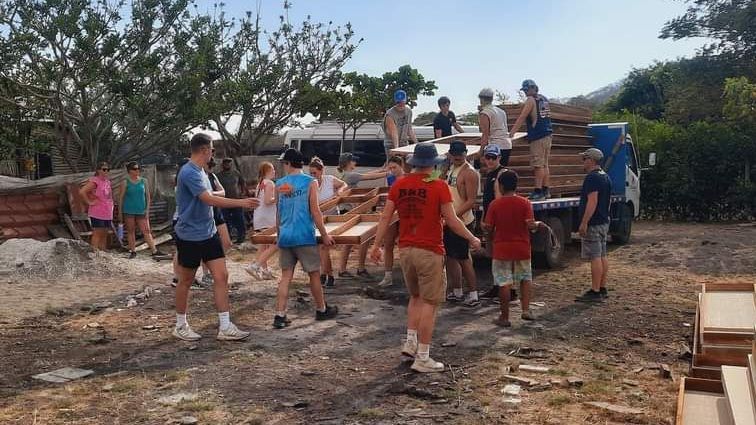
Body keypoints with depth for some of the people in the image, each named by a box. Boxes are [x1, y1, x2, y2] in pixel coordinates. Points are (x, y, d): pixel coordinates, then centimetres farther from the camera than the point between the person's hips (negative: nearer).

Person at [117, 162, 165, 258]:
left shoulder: (144, 181, 5)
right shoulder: (126, 183, 0)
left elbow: (148, 196, 8)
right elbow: (121, 198, 3)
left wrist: (147, 210, 2)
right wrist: (120, 212, 1)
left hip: (141, 211, 1)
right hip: (128, 211, -1)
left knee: (146, 231, -3)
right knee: (131, 231, 6)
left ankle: (154, 250, -7)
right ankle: (132, 251, 13)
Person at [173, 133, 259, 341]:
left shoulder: (201, 171, 11)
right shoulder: (188, 172, -19)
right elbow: (210, 199, -27)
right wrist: (242, 203, -25)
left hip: (209, 234, 8)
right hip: (190, 236, -8)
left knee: (221, 276, 0)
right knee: (185, 281, 6)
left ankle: (225, 327, 3)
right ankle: (181, 326, 22)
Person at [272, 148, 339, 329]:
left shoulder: (279, 184, 6)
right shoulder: (310, 182, -5)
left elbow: (278, 213, 14)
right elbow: (315, 211, -8)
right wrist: (324, 234, -1)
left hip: (285, 237, 4)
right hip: (304, 237, -4)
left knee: (286, 276, 6)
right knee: (314, 274, 10)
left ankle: (280, 315, 1)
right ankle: (322, 310, 24)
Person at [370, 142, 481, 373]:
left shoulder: (399, 185, 3)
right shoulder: (439, 186, -10)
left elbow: (385, 217, 4)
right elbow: (452, 221, -9)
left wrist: (376, 245, 12)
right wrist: (472, 239, 5)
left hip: (405, 250, 5)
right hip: (430, 251, -5)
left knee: (416, 297, 24)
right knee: (429, 303, 2)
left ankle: (410, 342, 20)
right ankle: (422, 358, 5)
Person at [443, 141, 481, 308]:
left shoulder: (469, 173, -15)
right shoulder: (451, 169, 13)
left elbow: (471, 201, -20)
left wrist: (454, 214, -27)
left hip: (462, 221, -9)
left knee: (464, 258, -4)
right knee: (451, 257, 14)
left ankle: (473, 295, 4)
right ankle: (457, 292, 26)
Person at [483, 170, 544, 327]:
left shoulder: (495, 204, -7)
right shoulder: (525, 203, -5)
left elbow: (488, 227, -6)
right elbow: (530, 225, -12)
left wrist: (482, 224, 15)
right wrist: (538, 224, 8)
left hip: (501, 249, -1)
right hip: (522, 249, 1)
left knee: (504, 283, 4)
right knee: (526, 278, 20)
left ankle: (504, 317, 9)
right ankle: (526, 310, 11)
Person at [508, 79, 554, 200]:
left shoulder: (531, 100, -6)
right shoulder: (544, 99, 19)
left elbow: (521, 118, -11)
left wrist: (511, 133, -10)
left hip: (537, 136, -8)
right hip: (548, 135, 8)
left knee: (538, 165, -8)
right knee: (545, 164, 12)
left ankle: (538, 191, -9)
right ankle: (545, 190, 14)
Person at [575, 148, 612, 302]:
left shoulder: (592, 178, -17)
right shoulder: (606, 177, 16)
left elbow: (592, 201, -24)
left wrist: (584, 223, -23)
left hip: (593, 224, -10)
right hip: (604, 222, 10)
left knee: (595, 257, -8)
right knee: (602, 256, 12)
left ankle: (595, 292, -6)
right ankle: (602, 289, 18)